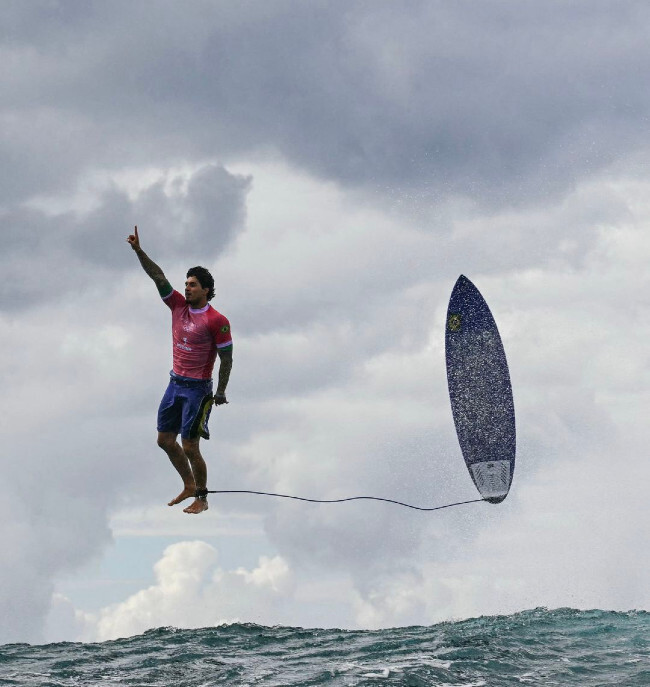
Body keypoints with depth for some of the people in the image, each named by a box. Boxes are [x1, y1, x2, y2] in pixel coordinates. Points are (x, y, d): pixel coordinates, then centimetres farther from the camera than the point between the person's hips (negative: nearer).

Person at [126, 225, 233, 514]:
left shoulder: (217, 321, -14)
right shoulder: (179, 306, 3)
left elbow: (226, 358, -10)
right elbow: (158, 276, -2)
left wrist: (221, 392, -10)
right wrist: (138, 251, -11)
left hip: (198, 388, -7)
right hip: (175, 383, 7)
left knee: (190, 448, -5)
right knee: (165, 439, 12)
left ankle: (201, 499, 10)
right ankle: (189, 486, 29)